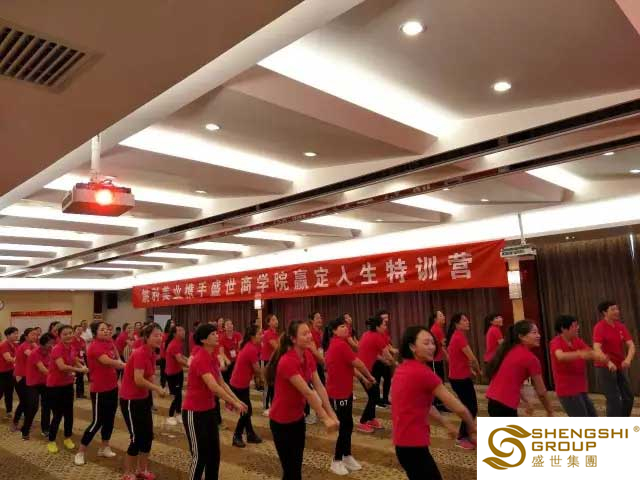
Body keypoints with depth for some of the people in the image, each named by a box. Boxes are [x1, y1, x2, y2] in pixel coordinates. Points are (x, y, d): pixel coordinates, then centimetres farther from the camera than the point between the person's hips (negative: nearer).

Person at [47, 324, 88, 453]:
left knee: (69, 413, 12)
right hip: (55, 386, -6)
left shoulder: (72, 348, 0)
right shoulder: (57, 349, -22)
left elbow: (76, 362, 15)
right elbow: (62, 366, -34)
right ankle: (51, 442, 19)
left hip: (68, 384, 7)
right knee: (58, 414, 1)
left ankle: (68, 438, 28)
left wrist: (82, 366, -6)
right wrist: (79, 370, -27)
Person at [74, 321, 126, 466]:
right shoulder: (95, 346, -19)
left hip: (112, 387, 8)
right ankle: (80, 452, 15)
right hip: (99, 390, -8)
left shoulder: (109, 343, 5)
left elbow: (116, 361, 11)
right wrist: (126, 365, -24)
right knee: (97, 422, -1)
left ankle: (104, 448, 31)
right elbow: (108, 361, -30)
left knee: (109, 419, 16)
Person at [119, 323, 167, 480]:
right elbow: (138, 380, -29)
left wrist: (156, 389, -3)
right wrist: (157, 388, -19)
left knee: (148, 435, 13)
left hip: (143, 398, 9)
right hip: (130, 400, -9)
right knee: (137, 437, -1)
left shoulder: (152, 354, 4)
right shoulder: (140, 354, -23)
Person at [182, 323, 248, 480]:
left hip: (209, 410, 8)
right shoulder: (200, 359, -25)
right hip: (194, 413, -8)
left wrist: (237, 400, 0)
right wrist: (234, 404, -26)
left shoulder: (213, 357, 3)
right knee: (200, 456, 2)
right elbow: (214, 387, -31)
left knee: (214, 454, 14)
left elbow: (222, 383, 8)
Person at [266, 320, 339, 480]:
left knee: (297, 466, 18)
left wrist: (331, 414, -10)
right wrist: (325, 418, -25)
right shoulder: (287, 361, -29)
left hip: (298, 418, 7)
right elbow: (307, 392, -29)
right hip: (282, 421, -7)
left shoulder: (308, 356, -3)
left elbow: (319, 386, -5)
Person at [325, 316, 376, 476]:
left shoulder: (337, 344, 10)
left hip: (344, 391, 10)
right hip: (338, 393, -10)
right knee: (344, 426, 1)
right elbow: (358, 363, -15)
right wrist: (370, 376, 1)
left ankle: (347, 456, 30)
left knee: (347, 425, 17)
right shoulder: (341, 344, -22)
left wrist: (363, 378, 15)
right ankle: (337, 461, 14)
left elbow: (349, 366, 16)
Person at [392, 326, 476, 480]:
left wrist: (446, 424, 20)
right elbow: (458, 408, -12)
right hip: (413, 444, -9)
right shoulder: (422, 372, -20)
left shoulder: (403, 369, 7)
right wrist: (472, 427, 5)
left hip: (404, 441, 9)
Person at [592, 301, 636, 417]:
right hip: (604, 368, -7)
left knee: (628, 397, 15)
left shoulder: (621, 326, 2)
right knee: (614, 400, -10)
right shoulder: (599, 327, -17)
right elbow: (597, 348, -28)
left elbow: (631, 345, -8)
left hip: (620, 368, 7)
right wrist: (608, 362, -44)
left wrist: (628, 359, -28)